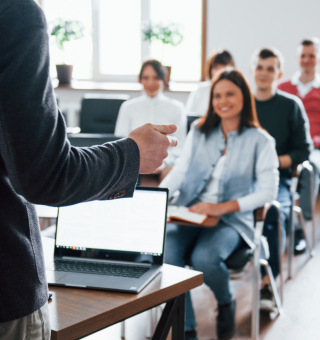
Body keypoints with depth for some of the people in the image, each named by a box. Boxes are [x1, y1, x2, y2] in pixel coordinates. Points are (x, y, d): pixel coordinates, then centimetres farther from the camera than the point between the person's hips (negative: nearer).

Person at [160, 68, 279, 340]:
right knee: (165, 253, -28)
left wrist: (223, 207, -16)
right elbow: (180, 170, 6)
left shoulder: (260, 141, 3)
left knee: (204, 258, -32)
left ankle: (226, 303, 4)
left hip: (231, 219, -3)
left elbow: (268, 191, -4)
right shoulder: (199, 131, 14)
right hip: (189, 213, 3)